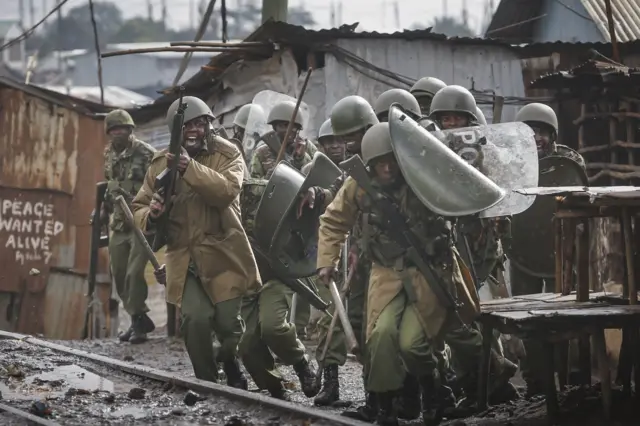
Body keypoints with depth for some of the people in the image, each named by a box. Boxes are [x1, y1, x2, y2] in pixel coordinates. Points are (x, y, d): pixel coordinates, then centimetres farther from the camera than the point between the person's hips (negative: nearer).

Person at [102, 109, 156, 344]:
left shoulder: (146, 154, -13)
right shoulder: (109, 155, 9)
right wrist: (105, 205, 19)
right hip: (118, 223, 8)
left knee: (134, 273, -14)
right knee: (119, 274, 8)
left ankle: (138, 322, -3)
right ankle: (141, 319, 21)